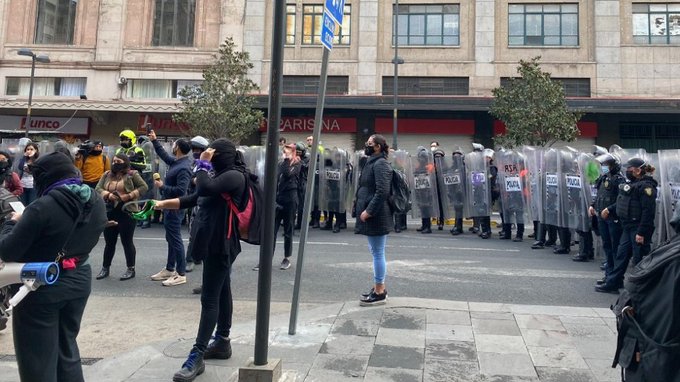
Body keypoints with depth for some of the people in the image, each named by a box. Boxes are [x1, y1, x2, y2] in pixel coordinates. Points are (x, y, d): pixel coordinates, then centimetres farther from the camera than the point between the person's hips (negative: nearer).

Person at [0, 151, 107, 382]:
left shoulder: (43, 207, -23)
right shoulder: (97, 203, -2)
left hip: (42, 287, -6)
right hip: (79, 281, 7)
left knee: (38, 359, 9)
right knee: (67, 348, 23)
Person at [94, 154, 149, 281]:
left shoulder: (132, 174, -3)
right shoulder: (107, 175, 11)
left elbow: (144, 187, -6)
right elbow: (98, 189, 6)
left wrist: (129, 196, -15)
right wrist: (108, 194, -13)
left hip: (127, 212, -5)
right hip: (109, 212, 5)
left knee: (127, 241, 2)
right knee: (109, 242, 13)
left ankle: (131, 269, 13)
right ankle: (105, 268, 25)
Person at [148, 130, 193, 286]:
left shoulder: (183, 168, -23)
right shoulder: (176, 162, 6)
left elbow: (180, 190, -29)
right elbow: (164, 155, 27)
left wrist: (162, 187, -19)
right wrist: (154, 141, 28)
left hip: (174, 209, -10)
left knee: (175, 239, -5)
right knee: (170, 238, 18)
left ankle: (181, 274, 3)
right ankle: (170, 269, 30)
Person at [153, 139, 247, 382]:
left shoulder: (234, 176, -13)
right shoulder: (221, 176, 18)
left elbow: (205, 189, -28)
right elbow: (193, 199, 19)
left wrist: (203, 163, -13)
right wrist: (162, 204, 11)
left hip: (221, 245, -10)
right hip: (214, 243, 10)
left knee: (209, 298, -9)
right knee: (221, 293, 15)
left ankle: (197, 356, -6)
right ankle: (222, 343, 25)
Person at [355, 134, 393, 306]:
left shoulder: (380, 164, -14)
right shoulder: (372, 163, 17)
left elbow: (382, 192, -24)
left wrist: (369, 211, -21)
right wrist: (365, 210, 14)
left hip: (376, 216, -10)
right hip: (372, 215, 10)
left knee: (378, 253, -3)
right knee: (376, 252, 16)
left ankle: (379, 293, 5)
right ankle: (379, 287, 26)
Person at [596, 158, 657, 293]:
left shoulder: (646, 186, -17)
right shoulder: (632, 184, 13)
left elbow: (648, 211, -22)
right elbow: (622, 203, 23)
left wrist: (641, 233, -24)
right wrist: (609, 210, 12)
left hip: (639, 229, -10)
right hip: (628, 227, 10)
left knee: (639, 259, 0)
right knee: (621, 255, 14)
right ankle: (612, 283, 22)